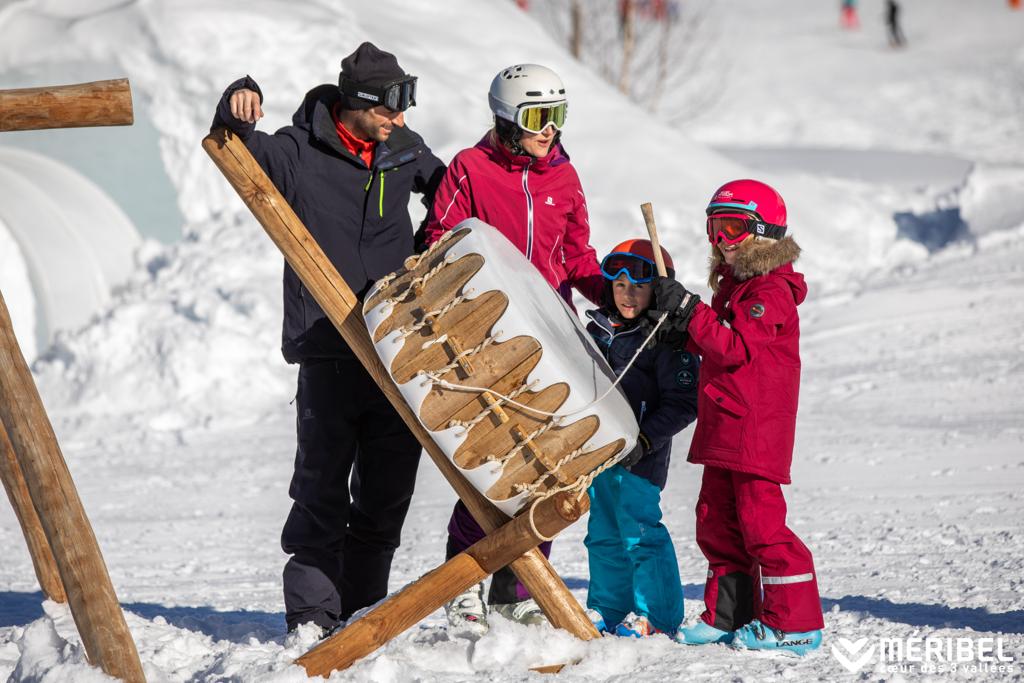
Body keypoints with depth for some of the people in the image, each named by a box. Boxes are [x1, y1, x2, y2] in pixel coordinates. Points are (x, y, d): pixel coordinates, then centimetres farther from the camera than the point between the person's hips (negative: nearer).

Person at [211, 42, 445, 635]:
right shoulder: (300, 153, -3)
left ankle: (364, 606, 19)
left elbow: (447, 187, 29)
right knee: (323, 487, -5)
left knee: (388, 488, 9)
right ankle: (312, 615, 0)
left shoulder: (403, 150, 11)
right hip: (328, 354, -5)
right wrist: (238, 108, -26)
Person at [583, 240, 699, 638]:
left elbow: (683, 403, -13)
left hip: (639, 457, -8)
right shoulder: (598, 330, 11)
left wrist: (644, 440, -19)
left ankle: (657, 617, 0)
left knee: (639, 531, -7)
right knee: (603, 534, 13)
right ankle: (609, 610, 23)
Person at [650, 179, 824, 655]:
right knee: (716, 521, 13)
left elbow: (737, 348, -22)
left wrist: (690, 310, -22)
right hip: (723, 429, 10)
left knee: (760, 521, -10)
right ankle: (727, 616, 22)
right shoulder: (734, 284, 18)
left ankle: (795, 624, -5)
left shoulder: (771, 291, -13)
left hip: (757, 432, -10)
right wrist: (686, 335, 5)